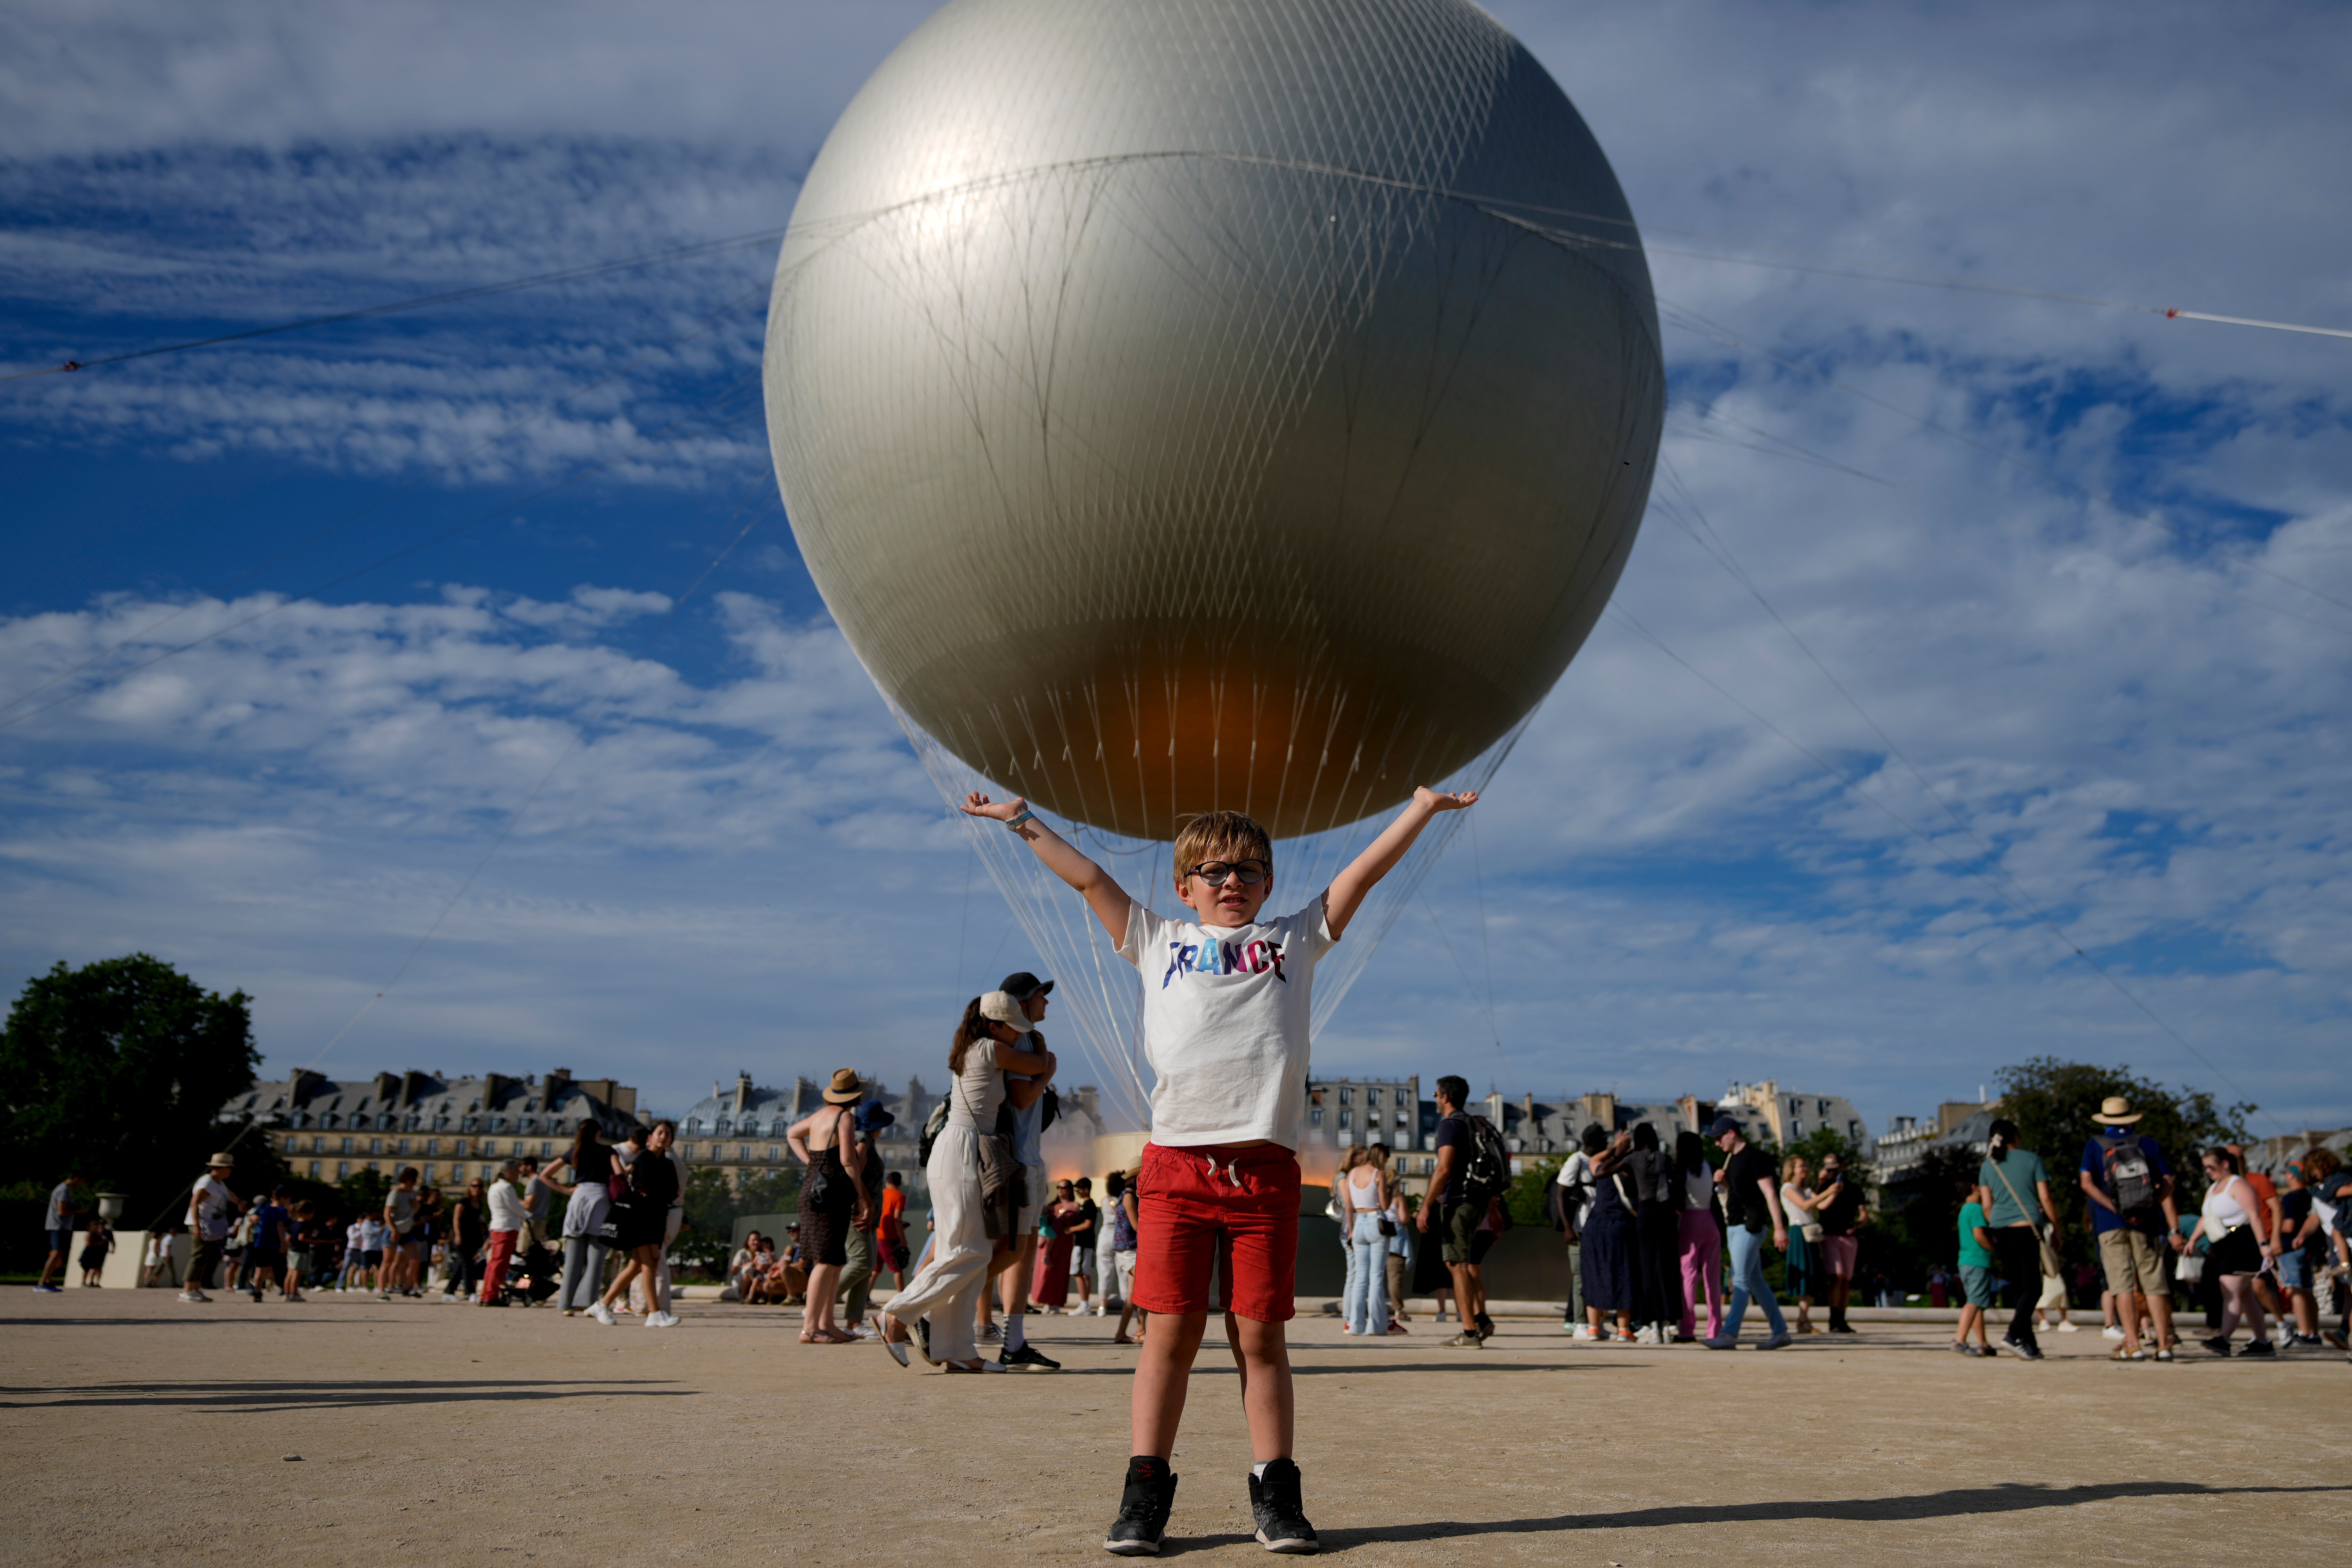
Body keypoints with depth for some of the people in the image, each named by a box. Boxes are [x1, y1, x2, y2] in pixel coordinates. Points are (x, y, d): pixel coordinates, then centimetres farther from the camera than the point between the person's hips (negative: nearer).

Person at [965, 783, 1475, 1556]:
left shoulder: (1294, 939, 17)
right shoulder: (1159, 942, 17)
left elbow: (1364, 871, 15)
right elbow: (1088, 877, 20)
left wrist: (1421, 807, 11)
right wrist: (1023, 820, 23)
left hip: (1265, 1167, 0)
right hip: (1176, 1161, 0)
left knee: (1260, 1334, 4)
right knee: (1173, 1331, 1)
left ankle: (1275, 1493, 13)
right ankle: (1144, 1493, 9)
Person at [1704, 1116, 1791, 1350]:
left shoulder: (1755, 1157, -12)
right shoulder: (1731, 1158, 15)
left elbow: (1770, 1194, -17)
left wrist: (1779, 1227, -22)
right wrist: (1722, 1181, 5)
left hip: (1750, 1226, -10)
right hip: (1734, 1225, 10)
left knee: (1741, 1281, -11)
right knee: (1756, 1282, 11)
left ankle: (1730, 1335, -14)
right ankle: (1780, 1332, 17)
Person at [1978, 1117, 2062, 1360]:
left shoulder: (1987, 1166, 9)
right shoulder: (2032, 1160, 0)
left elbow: (1987, 1205, 8)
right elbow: (2046, 1199, -2)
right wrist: (2055, 1230, 7)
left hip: (2001, 1231, 4)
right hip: (2027, 1229, -4)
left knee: (2017, 1287, 11)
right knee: (2033, 1287, -3)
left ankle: (2029, 1342, 12)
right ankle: (2015, 1333, -22)